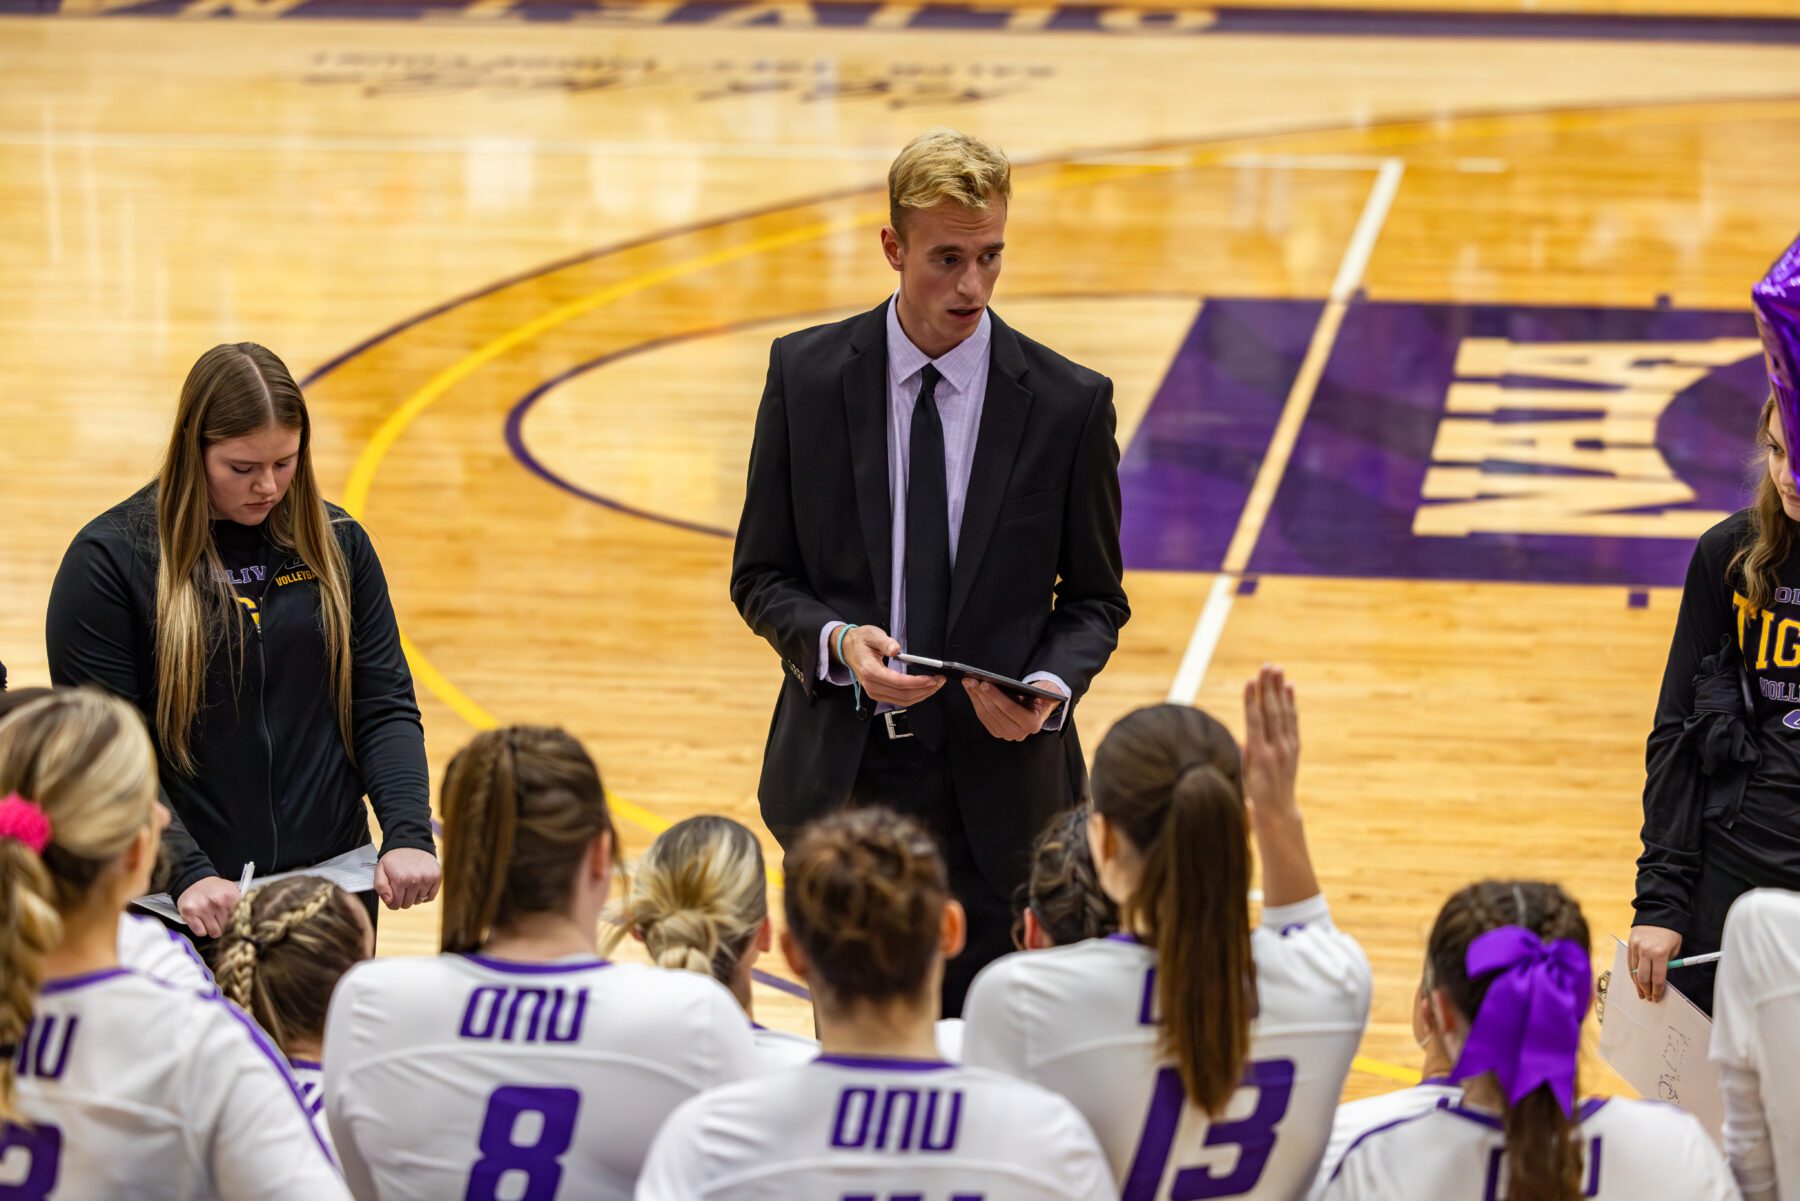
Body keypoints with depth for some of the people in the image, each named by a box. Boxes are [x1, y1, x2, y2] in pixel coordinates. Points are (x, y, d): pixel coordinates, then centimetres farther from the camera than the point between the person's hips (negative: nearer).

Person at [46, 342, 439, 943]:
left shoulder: (335, 543, 5)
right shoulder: (107, 558, -8)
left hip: (335, 890, 4)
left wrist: (408, 835, -12)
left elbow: (385, 708, 5)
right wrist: (187, 873, -23)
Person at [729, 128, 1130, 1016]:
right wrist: (836, 642, -15)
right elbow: (760, 577, 6)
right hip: (841, 775, 1)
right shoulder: (805, 374, 1)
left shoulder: (1068, 403, -2)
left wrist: (1050, 686, -15)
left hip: (997, 778, -1)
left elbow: (1094, 597, 6)